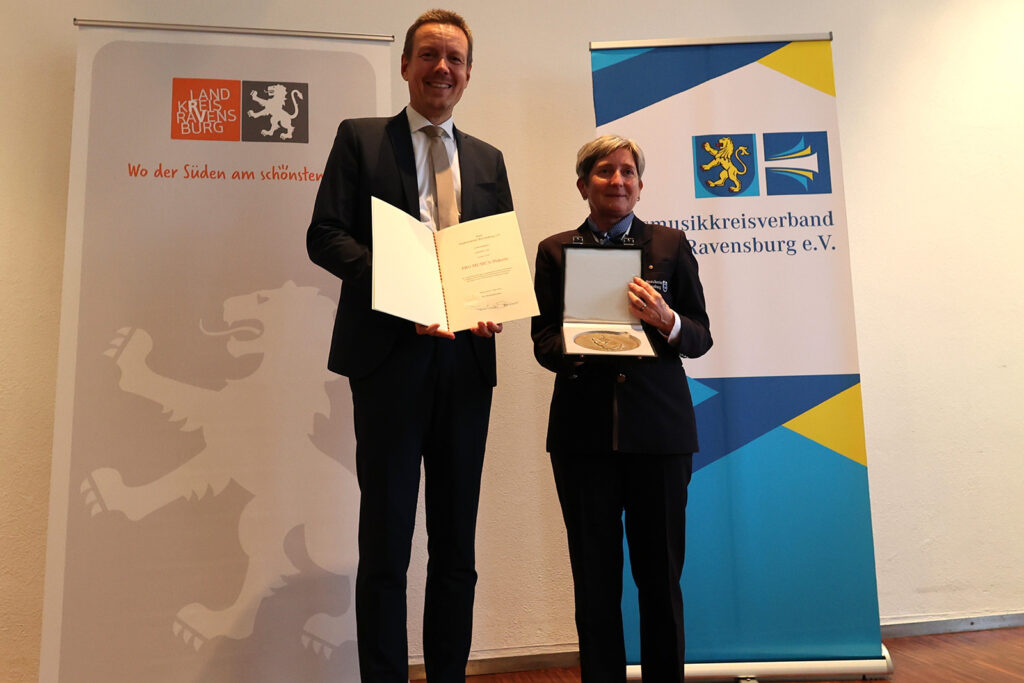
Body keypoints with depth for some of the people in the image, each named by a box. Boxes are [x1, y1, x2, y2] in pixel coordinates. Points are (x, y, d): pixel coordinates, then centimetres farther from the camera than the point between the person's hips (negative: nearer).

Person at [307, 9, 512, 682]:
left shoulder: (488, 160, 19)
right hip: (389, 354, -3)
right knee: (386, 538, 3)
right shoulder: (360, 137, 8)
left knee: (457, 545, 12)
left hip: (466, 357, 4)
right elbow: (325, 234, -2)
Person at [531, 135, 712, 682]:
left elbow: (700, 338, 5)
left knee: (660, 575, 8)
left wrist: (665, 321, -17)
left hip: (660, 428, 0)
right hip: (583, 429, 0)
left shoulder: (670, 245, 8)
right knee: (594, 577, 6)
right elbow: (543, 342, 5)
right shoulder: (555, 250, 9)